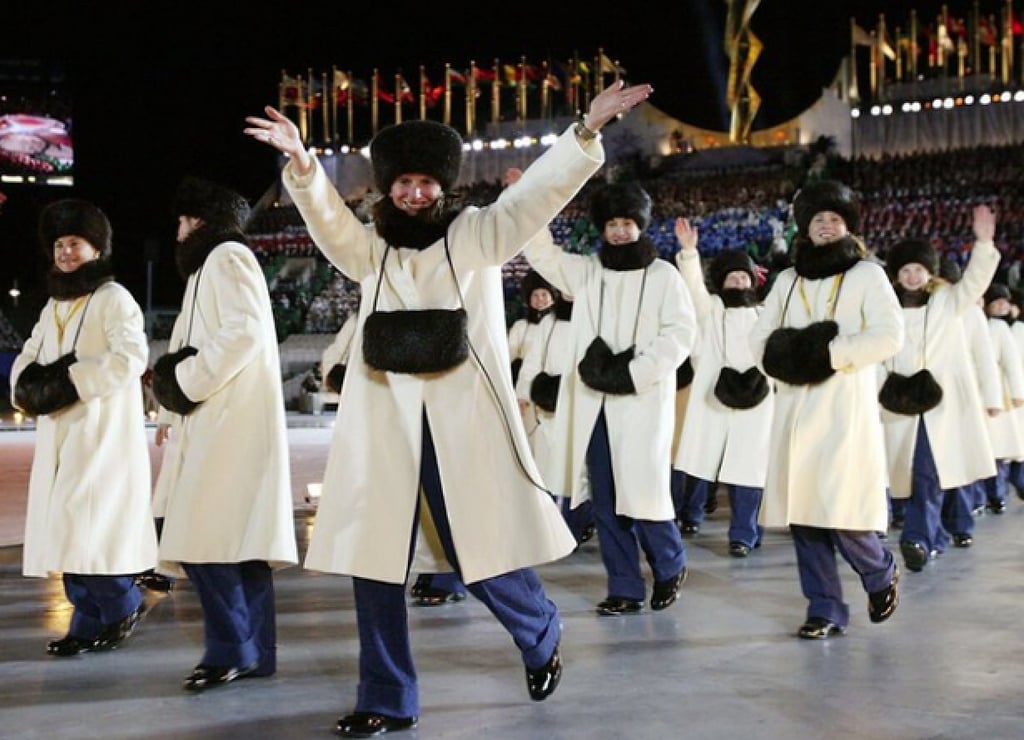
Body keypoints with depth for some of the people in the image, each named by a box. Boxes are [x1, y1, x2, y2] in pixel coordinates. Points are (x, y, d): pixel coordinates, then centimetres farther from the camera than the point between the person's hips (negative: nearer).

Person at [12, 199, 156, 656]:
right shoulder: (53, 306, 21)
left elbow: (131, 357, -17)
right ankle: (89, 623, 13)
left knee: (89, 529, -15)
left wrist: (71, 381, -20)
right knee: (66, 532, 6)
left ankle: (124, 605, 1)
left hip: (101, 434, -8)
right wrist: (29, 383, -5)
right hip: (59, 438, 8)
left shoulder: (113, 298, -4)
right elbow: (27, 358, 18)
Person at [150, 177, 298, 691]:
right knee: (233, 542, 7)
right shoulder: (212, 263, 26)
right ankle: (253, 651, 9)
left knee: (208, 538, -12)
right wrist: (172, 411, 17)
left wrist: (187, 381, -14)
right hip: (215, 423, 10)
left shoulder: (227, 257, -4)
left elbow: (244, 329, -19)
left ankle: (232, 651, -7)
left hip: (229, 423, -10)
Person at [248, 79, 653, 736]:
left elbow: (539, 190, -3)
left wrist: (588, 130, -15)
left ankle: (543, 638, 30)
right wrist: (300, 162, -24)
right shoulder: (369, 247, 12)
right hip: (384, 422, 3)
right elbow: (325, 214, -4)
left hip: (464, 420, -3)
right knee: (373, 559, 2)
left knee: (483, 556, 0)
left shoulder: (478, 235, 8)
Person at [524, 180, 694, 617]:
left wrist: (634, 372, -14)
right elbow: (542, 252, 11)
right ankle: (624, 588, 12)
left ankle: (670, 566, 20)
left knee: (642, 492, -6)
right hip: (594, 404, 4)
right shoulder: (587, 271, 14)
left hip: (641, 403, -4)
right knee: (604, 499, 4)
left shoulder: (663, 275, 2)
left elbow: (680, 332, -5)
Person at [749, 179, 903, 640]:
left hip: (846, 411, -4)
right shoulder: (787, 281, 18)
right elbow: (760, 339, 11)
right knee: (802, 513, 1)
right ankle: (824, 610, 11)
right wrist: (793, 352, -9)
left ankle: (880, 575, 20)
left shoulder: (867, 274, 4)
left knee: (841, 513, -10)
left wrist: (830, 352, -13)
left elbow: (889, 335, -9)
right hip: (795, 412, 5)